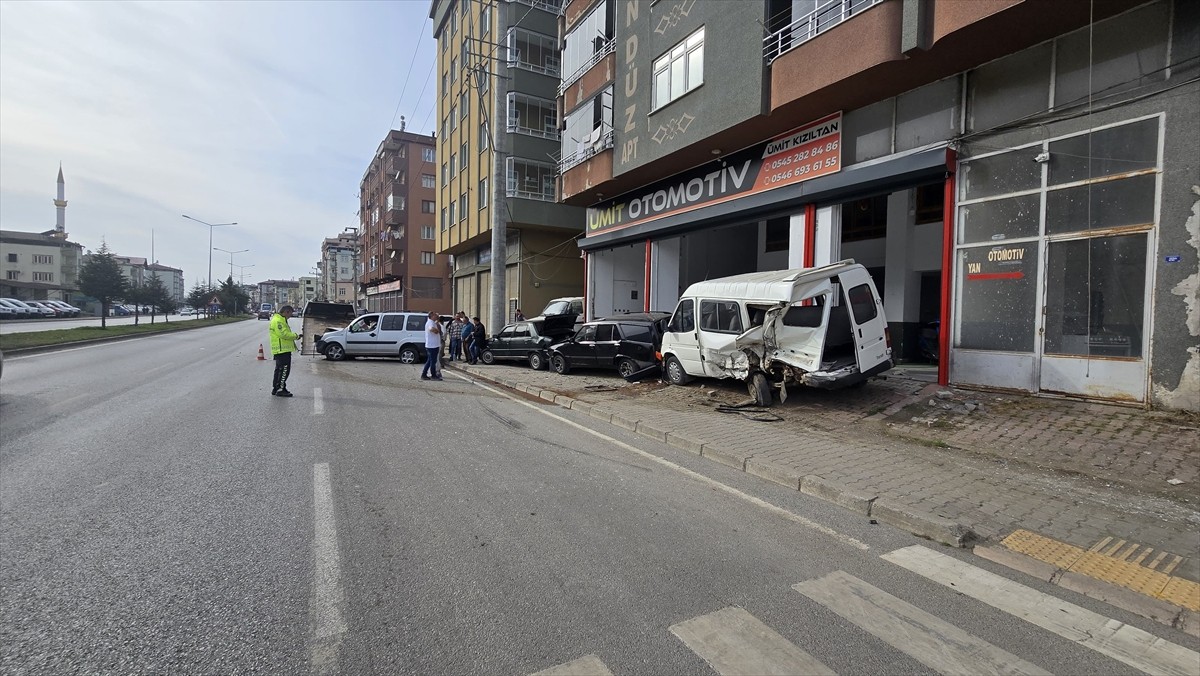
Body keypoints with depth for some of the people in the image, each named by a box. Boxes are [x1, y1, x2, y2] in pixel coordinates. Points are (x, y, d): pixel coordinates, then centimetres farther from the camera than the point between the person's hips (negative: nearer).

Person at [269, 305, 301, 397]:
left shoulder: (281, 320, 21)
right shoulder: (278, 321, -14)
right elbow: (283, 334, -23)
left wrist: (294, 336, 9)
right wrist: (296, 336, -13)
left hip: (282, 349, 11)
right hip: (282, 349, -11)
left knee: (279, 370, 15)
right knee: (284, 369, -9)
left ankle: (275, 389, 22)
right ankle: (280, 389, -7)